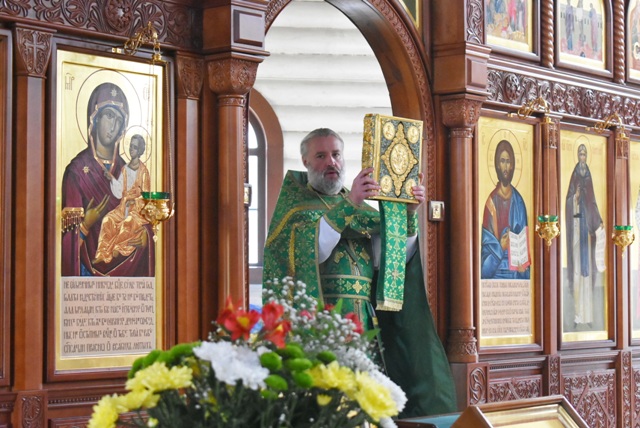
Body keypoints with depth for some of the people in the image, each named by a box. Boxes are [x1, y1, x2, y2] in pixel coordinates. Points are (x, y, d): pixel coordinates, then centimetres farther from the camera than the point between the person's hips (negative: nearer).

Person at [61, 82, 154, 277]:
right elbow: (68, 230, -4)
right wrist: (85, 225, -20)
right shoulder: (77, 170, -3)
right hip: (91, 266, -3)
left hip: (124, 265, 3)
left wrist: (144, 235, -4)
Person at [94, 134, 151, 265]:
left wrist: (134, 201, -19)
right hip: (124, 206, 5)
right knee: (108, 219, -19)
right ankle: (103, 253, -21)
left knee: (128, 222, -32)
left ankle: (117, 248, -14)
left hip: (139, 207, -5)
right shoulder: (125, 169, 9)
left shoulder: (143, 170, -7)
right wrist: (112, 180, -5)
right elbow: (119, 193, 8)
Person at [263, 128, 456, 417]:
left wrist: (409, 214, -7)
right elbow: (308, 250, -14)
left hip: (364, 319, 4)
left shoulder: (362, 209, 19)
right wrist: (349, 206, -21)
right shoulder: (296, 201, 7)